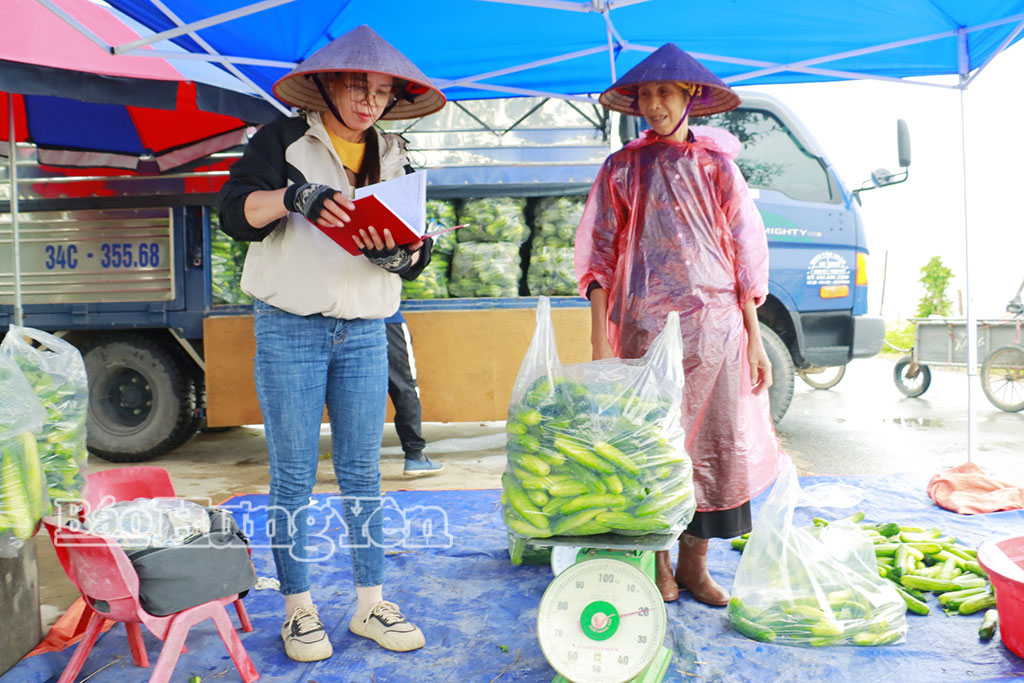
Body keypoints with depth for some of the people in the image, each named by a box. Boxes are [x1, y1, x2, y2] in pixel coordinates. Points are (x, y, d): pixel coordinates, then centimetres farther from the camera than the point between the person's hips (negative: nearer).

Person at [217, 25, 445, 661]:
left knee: (362, 472, 6)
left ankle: (371, 603, 17)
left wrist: (397, 252, -17)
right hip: (289, 329, -3)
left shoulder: (393, 159, 13)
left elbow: (419, 254, 7)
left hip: (365, 333, 3)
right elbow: (235, 211, -9)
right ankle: (299, 608, 17)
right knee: (294, 477, 2)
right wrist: (294, 195, -27)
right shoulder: (284, 140, 3)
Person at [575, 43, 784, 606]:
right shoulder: (622, 169, 8)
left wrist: (754, 338, 2)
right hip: (645, 326, -1)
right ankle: (656, 562, 17)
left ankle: (694, 563, 17)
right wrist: (600, 341, -7)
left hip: (715, 326, 2)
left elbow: (746, 252, 9)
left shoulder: (717, 165, 11)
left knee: (713, 442, 2)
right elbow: (601, 256, 3)